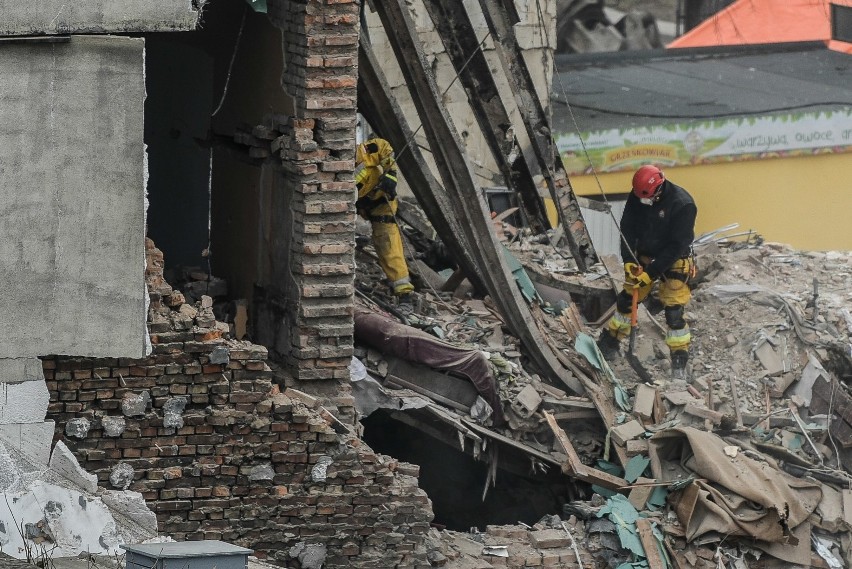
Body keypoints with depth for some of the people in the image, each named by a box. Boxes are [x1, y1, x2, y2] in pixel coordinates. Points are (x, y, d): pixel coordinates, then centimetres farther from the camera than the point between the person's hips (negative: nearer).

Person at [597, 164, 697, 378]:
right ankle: (609, 344, 28)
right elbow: (627, 229, -5)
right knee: (627, 300, 10)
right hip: (644, 256, 5)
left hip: (674, 262, -5)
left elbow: (677, 246, -25)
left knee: (674, 312, -11)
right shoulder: (637, 197, -12)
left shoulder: (682, 204, -28)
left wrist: (651, 272, -25)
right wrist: (629, 261, -17)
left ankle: (680, 361, -2)